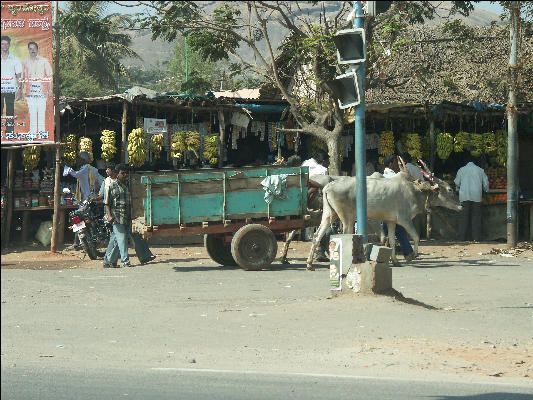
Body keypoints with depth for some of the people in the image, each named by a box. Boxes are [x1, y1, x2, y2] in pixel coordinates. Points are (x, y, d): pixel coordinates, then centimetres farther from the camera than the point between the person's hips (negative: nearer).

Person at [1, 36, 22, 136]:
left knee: (10, 112, 0)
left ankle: (10, 131, 4)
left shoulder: (15, 60, 7)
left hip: (10, 90, 0)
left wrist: (19, 89, -1)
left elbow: (18, 75, 7)